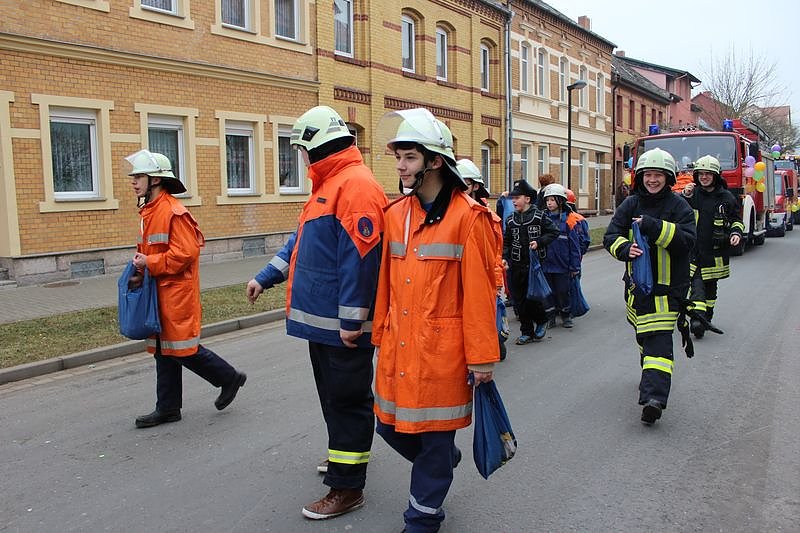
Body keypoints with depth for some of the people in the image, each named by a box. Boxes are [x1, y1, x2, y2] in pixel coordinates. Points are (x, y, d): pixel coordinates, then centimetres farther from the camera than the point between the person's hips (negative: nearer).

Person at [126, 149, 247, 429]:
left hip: (177, 293, -10)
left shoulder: (174, 211, -17)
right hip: (159, 293, 10)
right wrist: (141, 263, 6)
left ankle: (229, 377, 16)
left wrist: (149, 263, -18)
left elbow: (185, 252, -23)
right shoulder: (149, 211, 13)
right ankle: (168, 408, 22)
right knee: (163, 349, 13)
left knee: (182, 348, -3)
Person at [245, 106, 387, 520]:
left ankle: (347, 486, 11)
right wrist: (265, 278, 23)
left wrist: (351, 321, -23)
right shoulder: (329, 184, 16)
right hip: (321, 318, 10)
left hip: (342, 324, -10)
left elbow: (359, 257, -23)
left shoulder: (356, 185, -18)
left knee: (346, 400, 0)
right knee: (333, 394, 22)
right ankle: (346, 457, 40)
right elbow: (302, 241, 24)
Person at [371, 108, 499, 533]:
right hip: (397, 347, 6)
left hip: (441, 349, -6)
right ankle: (441, 463, 45)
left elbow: (479, 292, -13)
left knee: (434, 438, 7)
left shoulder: (468, 216, -12)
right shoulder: (396, 213, 7)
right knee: (390, 424, 16)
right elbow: (387, 282, 12)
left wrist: (482, 356, -11)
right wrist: (382, 333, 14)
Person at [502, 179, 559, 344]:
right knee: (520, 300, 6)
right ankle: (526, 332, 18)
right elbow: (506, 242, 12)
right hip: (516, 267, 4)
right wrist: (505, 257, -3)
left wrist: (539, 242, -16)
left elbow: (554, 232, -3)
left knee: (534, 297, -4)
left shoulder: (539, 217, -4)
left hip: (535, 264, -4)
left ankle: (542, 321, 26)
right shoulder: (510, 220, 8)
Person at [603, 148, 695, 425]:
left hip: (667, 285, -5)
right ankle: (652, 375, 45)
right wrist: (625, 248, -24)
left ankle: (654, 396, -22)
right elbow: (611, 235, -3)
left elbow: (687, 240, -18)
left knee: (659, 337, -15)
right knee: (643, 334, 21)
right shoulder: (631, 204, 4)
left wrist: (653, 227, -26)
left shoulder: (678, 206, -5)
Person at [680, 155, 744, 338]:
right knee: (696, 283, -15)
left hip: (715, 250, 2)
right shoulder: (691, 193, 2)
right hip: (693, 249, -2)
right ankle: (697, 318, -22)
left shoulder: (726, 197, 4)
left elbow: (736, 220, 13)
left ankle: (707, 317, 29)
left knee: (710, 286, 14)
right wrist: (684, 197, -20)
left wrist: (736, 233, -7)